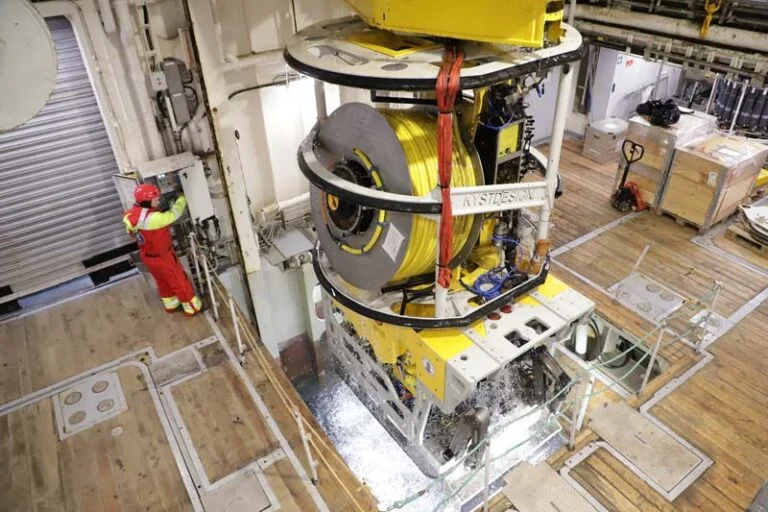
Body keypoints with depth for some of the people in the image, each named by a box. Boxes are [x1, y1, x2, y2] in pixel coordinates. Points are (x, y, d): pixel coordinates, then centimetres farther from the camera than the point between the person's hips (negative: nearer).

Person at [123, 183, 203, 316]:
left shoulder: (133, 214, -10)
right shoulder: (151, 219, -38)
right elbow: (173, 215, -31)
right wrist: (182, 199, -14)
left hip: (147, 255, 8)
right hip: (161, 256, -8)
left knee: (162, 281, 28)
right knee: (179, 281, 11)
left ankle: (170, 304, 48)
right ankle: (192, 307, 27)